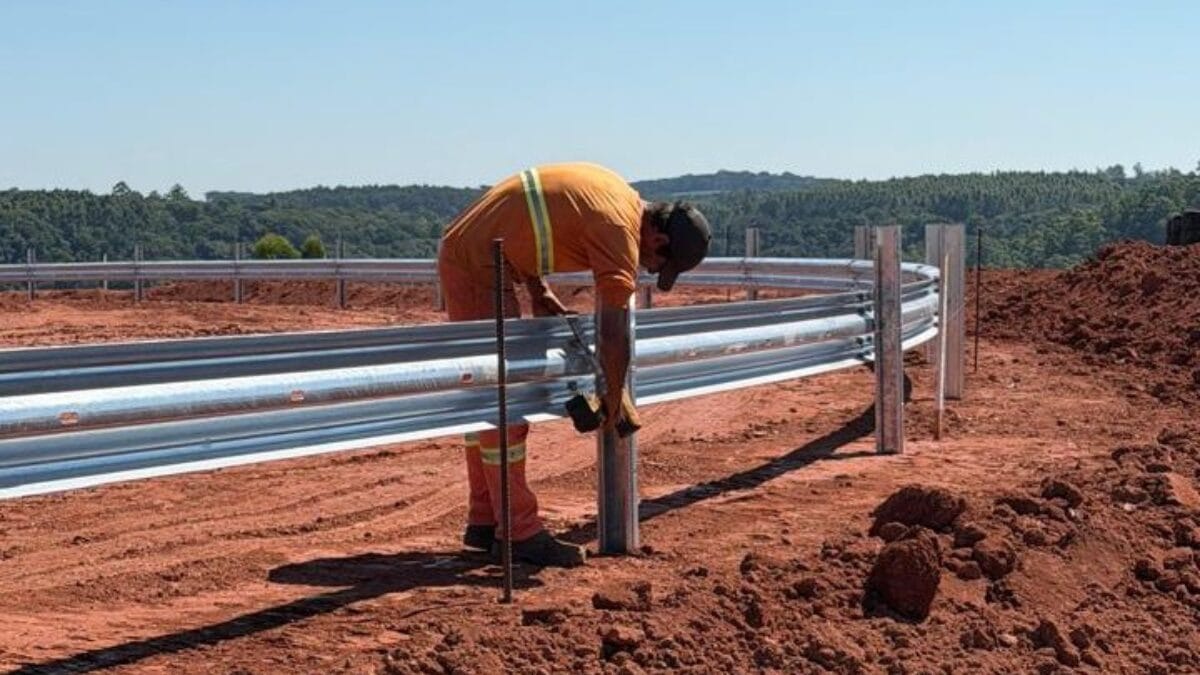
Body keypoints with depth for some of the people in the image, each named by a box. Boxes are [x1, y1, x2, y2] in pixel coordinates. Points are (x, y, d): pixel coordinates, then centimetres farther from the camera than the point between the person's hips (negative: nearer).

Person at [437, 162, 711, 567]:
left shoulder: (616, 194, 9)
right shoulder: (621, 233, -19)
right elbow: (613, 336, -20)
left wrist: (538, 289, 8)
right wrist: (614, 401, -7)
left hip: (464, 252, 10)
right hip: (477, 266, -10)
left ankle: (485, 522, 21)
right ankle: (519, 531, -1)